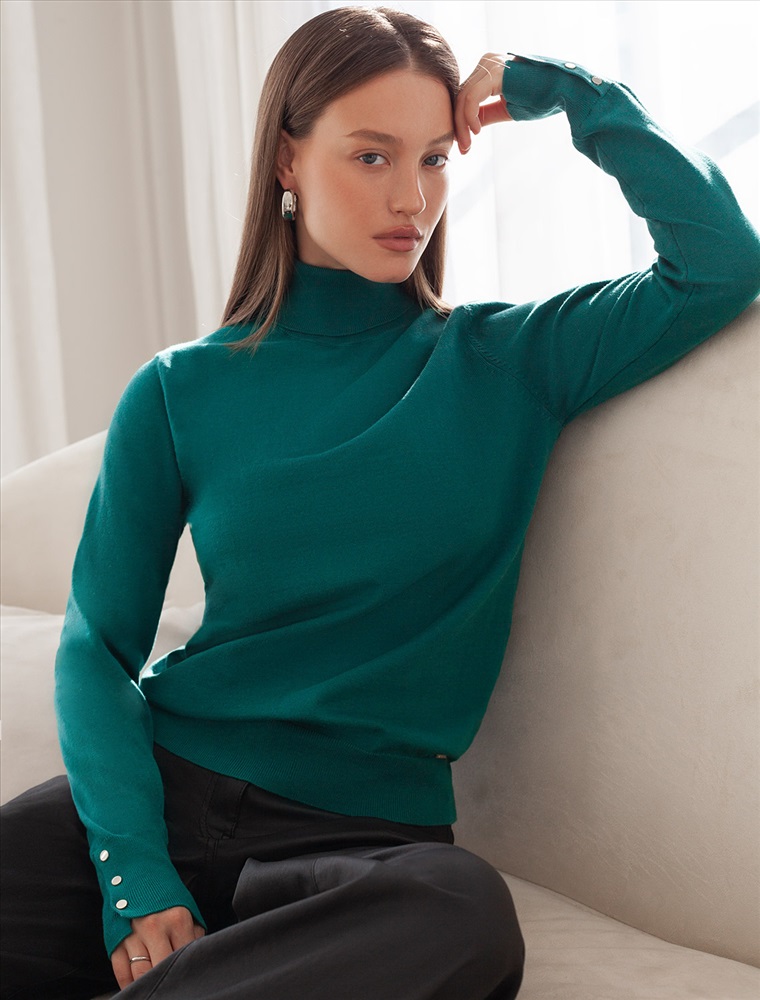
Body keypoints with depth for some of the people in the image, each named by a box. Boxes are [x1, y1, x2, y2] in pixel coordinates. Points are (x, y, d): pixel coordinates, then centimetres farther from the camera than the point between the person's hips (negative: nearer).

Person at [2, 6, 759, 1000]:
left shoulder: (510, 363, 5)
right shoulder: (180, 393, 5)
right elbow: (100, 645, 3)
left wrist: (564, 90, 0)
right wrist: (134, 871, -12)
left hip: (365, 827, 1)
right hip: (164, 785, -1)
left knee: (466, 917, -36)